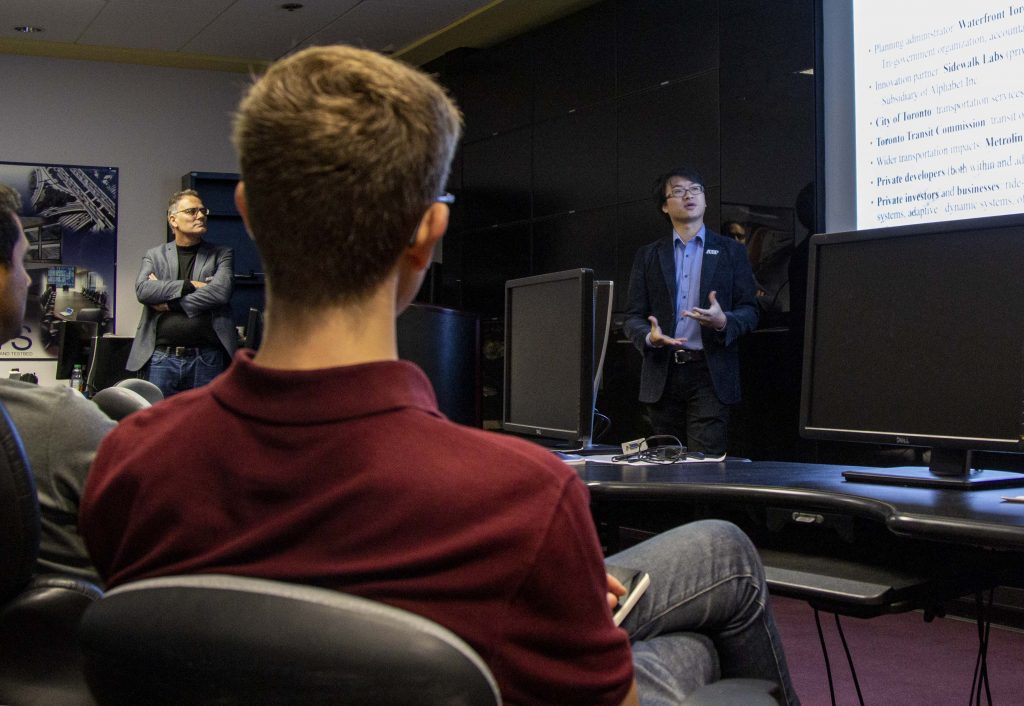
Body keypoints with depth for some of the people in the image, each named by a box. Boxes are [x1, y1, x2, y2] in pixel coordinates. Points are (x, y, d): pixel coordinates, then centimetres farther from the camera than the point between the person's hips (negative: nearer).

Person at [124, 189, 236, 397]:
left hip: (207, 359, -1)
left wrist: (169, 303, -7)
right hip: (162, 358, 1)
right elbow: (142, 289, -5)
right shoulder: (154, 255, 13)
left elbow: (221, 291, -8)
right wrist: (189, 285, -11)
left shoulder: (221, 254, 9)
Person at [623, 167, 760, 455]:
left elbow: (749, 311, 5)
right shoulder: (648, 255, 13)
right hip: (662, 374, 2)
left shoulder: (731, 251, 9)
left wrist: (723, 321, -17)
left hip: (710, 372, -2)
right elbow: (633, 316, 9)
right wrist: (649, 336, -13)